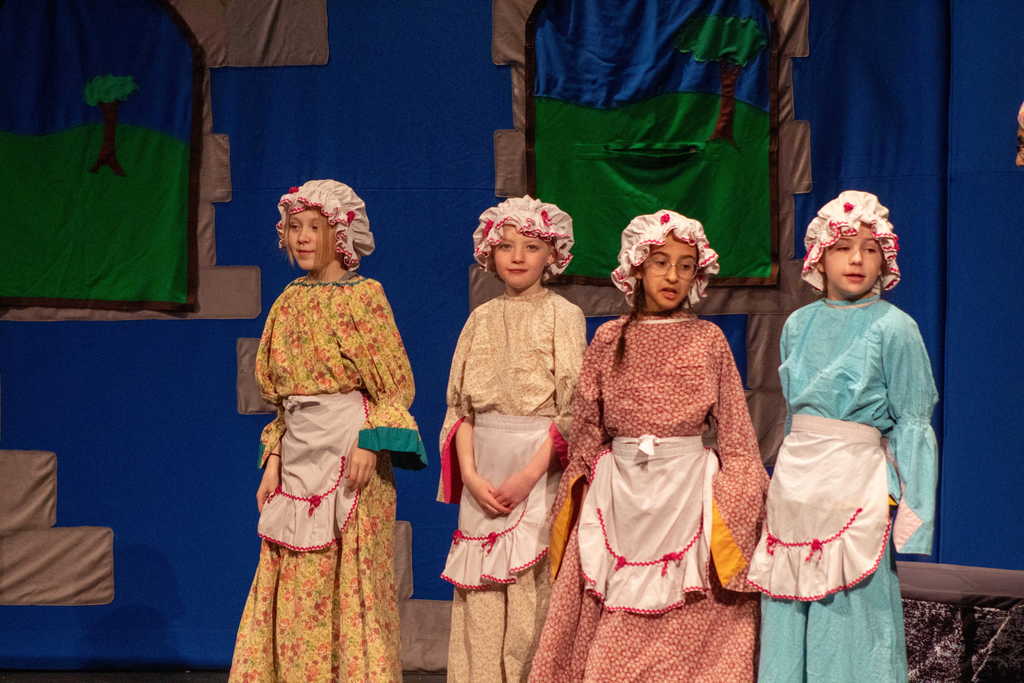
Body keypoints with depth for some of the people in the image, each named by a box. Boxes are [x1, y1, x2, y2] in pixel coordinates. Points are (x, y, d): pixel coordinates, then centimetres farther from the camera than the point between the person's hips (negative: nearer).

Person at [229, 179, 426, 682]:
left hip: (348, 455, -6)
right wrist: (273, 461, 10)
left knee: (349, 582, -5)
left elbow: (395, 386, -6)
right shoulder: (290, 301, 15)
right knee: (294, 590, 4)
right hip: (298, 455, 6)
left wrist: (369, 445, -18)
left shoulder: (363, 295, -2)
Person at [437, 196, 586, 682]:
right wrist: (471, 475, -6)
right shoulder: (482, 319, 11)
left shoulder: (563, 315, 0)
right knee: (481, 598, 3)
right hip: (483, 468, 4)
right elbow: (462, 404, 8)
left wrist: (530, 474, -15)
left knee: (533, 591, -6)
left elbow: (571, 407, -6)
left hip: (540, 466, -4)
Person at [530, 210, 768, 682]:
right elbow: (585, 430, 11)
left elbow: (735, 430, 5)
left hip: (688, 491, -1)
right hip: (620, 490, 1)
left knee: (689, 632, -1)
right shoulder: (610, 339, 6)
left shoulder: (709, 340, 4)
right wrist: (577, 497, 8)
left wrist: (740, 501, 0)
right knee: (614, 638, 0)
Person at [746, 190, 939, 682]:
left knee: (850, 618, -2)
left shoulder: (893, 328, -6)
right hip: (794, 482, 5)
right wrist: (786, 480, 16)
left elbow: (911, 424, -5)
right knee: (788, 620, 8)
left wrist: (907, 509, -10)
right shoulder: (799, 324, 9)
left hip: (855, 485, -5)